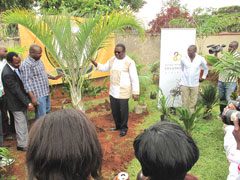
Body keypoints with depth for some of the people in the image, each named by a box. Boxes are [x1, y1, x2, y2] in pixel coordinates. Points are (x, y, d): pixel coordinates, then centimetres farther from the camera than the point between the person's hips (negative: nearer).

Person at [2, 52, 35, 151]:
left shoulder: (15, 68, -1)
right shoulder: (7, 74, -29)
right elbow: (16, 91, -28)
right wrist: (28, 103, -25)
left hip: (21, 100, 9)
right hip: (16, 103, -9)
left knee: (24, 121, 23)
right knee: (21, 123, 4)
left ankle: (26, 140, 41)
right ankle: (22, 145, 21)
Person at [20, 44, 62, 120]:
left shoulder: (38, 60, 10)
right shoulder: (26, 65, -19)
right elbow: (26, 82, -22)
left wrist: (53, 77, 19)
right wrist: (32, 97, -26)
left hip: (45, 92, 10)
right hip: (38, 95, -10)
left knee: (47, 110, 22)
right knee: (41, 116, -5)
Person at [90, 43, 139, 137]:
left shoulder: (130, 62, -15)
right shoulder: (112, 60, 4)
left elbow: (134, 78, -14)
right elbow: (104, 68, 19)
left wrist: (135, 92, -17)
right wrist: (95, 64, 1)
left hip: (123, 91, -6)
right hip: (113, 90, 6)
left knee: (123, 110, 4)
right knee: (114, 109, 15)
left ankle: (124, 128, 26)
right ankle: (118, 125, 36)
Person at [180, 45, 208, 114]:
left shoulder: (200, 59, -5)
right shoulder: (183, 59, -4)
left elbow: (206, 68, 14)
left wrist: (203, 77, 15)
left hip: (194, 84, 0)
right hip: (184, 83, 0)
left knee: (193, 101, 5)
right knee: (184, 101, 2)